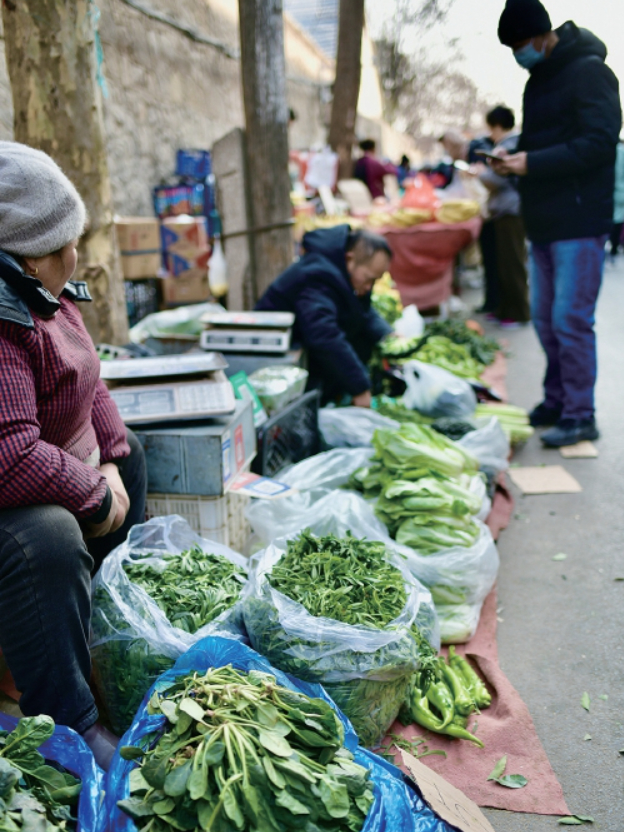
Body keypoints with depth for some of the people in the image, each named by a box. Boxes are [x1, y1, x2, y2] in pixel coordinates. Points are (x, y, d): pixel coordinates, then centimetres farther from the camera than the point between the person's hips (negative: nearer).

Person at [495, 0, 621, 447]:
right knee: (546, 319, 12)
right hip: (544, 224, 9)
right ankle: (556, 402, 24)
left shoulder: (588, 71, -10)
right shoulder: (540, 78, 16)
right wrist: (514, 157, 3)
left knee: (570, 320, -8)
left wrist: (532, 163, -21)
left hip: (579, 223, -9)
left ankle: (580, 415, 2)